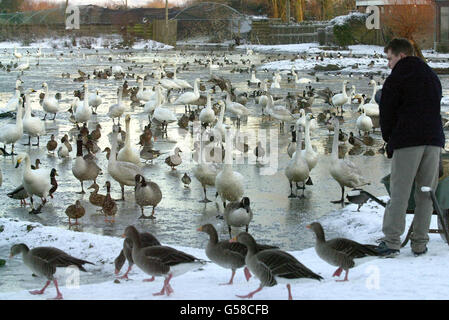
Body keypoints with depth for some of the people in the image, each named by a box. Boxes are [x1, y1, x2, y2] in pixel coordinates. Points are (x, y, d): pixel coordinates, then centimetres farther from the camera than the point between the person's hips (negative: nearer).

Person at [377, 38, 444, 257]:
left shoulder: (397, 78, 0)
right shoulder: (432, 76, 21)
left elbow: (386, 113, -1)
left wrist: (389, 139, 13)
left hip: (407, 140, -6)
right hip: (434, 140, 6)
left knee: (399, 193, -7)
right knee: (425, 194, 7)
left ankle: (391, 241, -11)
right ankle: (420, 243, 5)